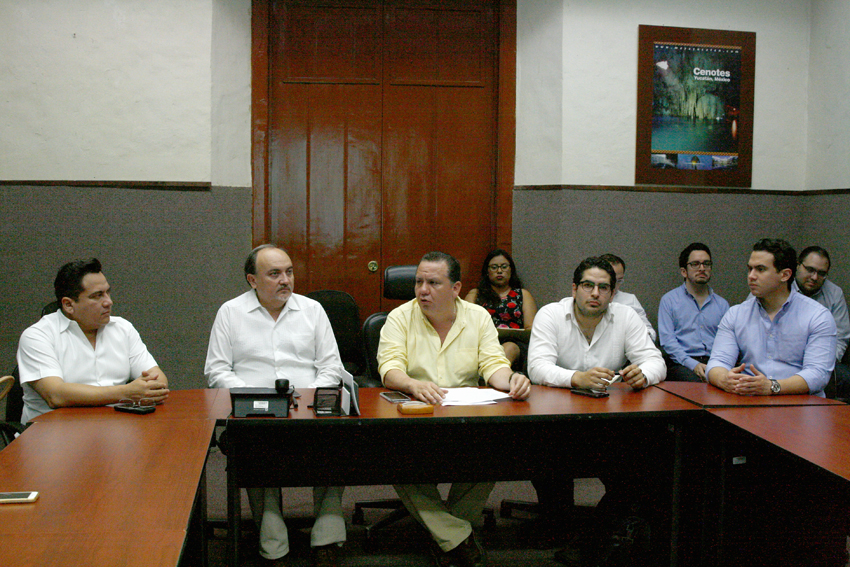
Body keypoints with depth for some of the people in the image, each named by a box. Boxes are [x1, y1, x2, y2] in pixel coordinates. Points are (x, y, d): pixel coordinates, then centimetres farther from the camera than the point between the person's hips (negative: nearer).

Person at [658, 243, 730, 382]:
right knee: (696, 382, -38)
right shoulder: (669, 300, 11)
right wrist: (693, 365, -15)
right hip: (681, 364, -3)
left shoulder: (722, 304, 21)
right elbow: (667, 341, 0)